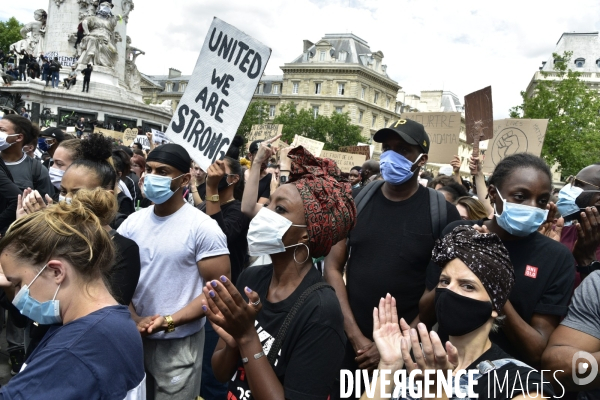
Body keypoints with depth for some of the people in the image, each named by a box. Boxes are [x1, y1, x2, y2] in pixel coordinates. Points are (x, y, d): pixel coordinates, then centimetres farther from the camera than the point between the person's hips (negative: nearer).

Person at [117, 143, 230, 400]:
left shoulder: (203, 228, -13)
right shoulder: (132, 222, 1)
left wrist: (169, 321, -20)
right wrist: (134, 319, -10)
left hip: (179, 343, -4)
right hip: (133, 337, 5)